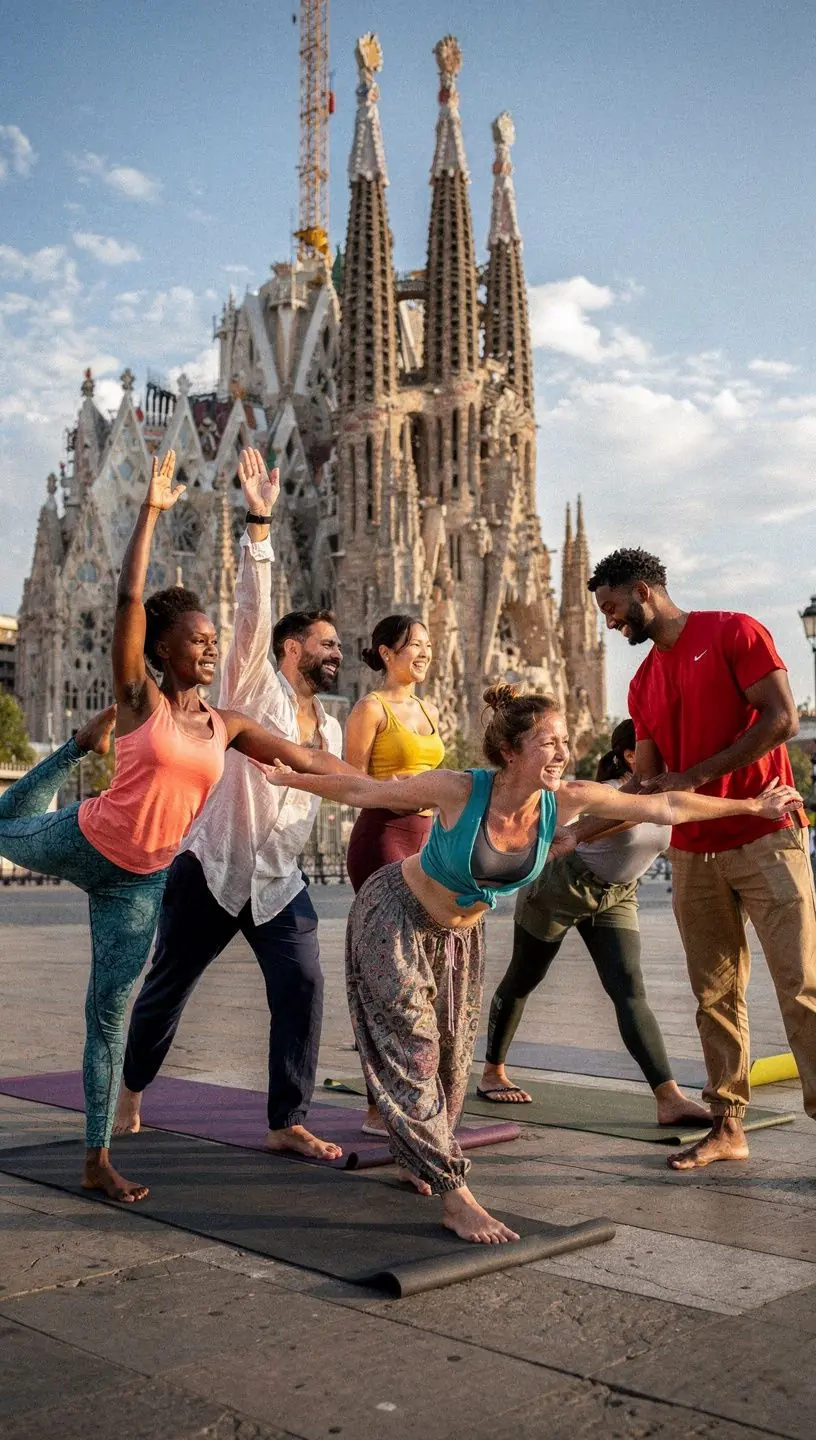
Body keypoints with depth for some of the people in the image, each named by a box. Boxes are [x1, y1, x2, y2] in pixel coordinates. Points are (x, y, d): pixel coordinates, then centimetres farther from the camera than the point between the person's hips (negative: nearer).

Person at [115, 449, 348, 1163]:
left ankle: (288, 1123, 1)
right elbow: (253, 611, -20)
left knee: (303, 988, -9)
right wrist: (259, 523, -30)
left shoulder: (332, 729, 12)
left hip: (280, 882, 5)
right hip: (212, 870, -5)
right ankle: (132, 1090, 34)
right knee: (168, 986, 9)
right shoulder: (253, 689, -7)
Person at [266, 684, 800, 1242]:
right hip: (396, 917, -5)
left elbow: (666, 806, -14)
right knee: (414, 1049, -8)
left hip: (461, 934, 6)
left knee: (453, 1055, 13)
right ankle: (456, 1197, -1)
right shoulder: (460, 791, -33)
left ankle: (419, 1159, 38)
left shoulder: (566, 800, -20)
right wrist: (284, 777, -16)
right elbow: (364, 790, -21)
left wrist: (754, 806, -10)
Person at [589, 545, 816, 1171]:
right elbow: (648, 780, 17)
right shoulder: (644, 684, 15)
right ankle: (728, 1127, 15)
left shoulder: (733, 631, -3)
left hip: (766, 839, -6)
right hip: (694, 854, 6)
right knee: (716, 996, 7)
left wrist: (694, 776, -16)